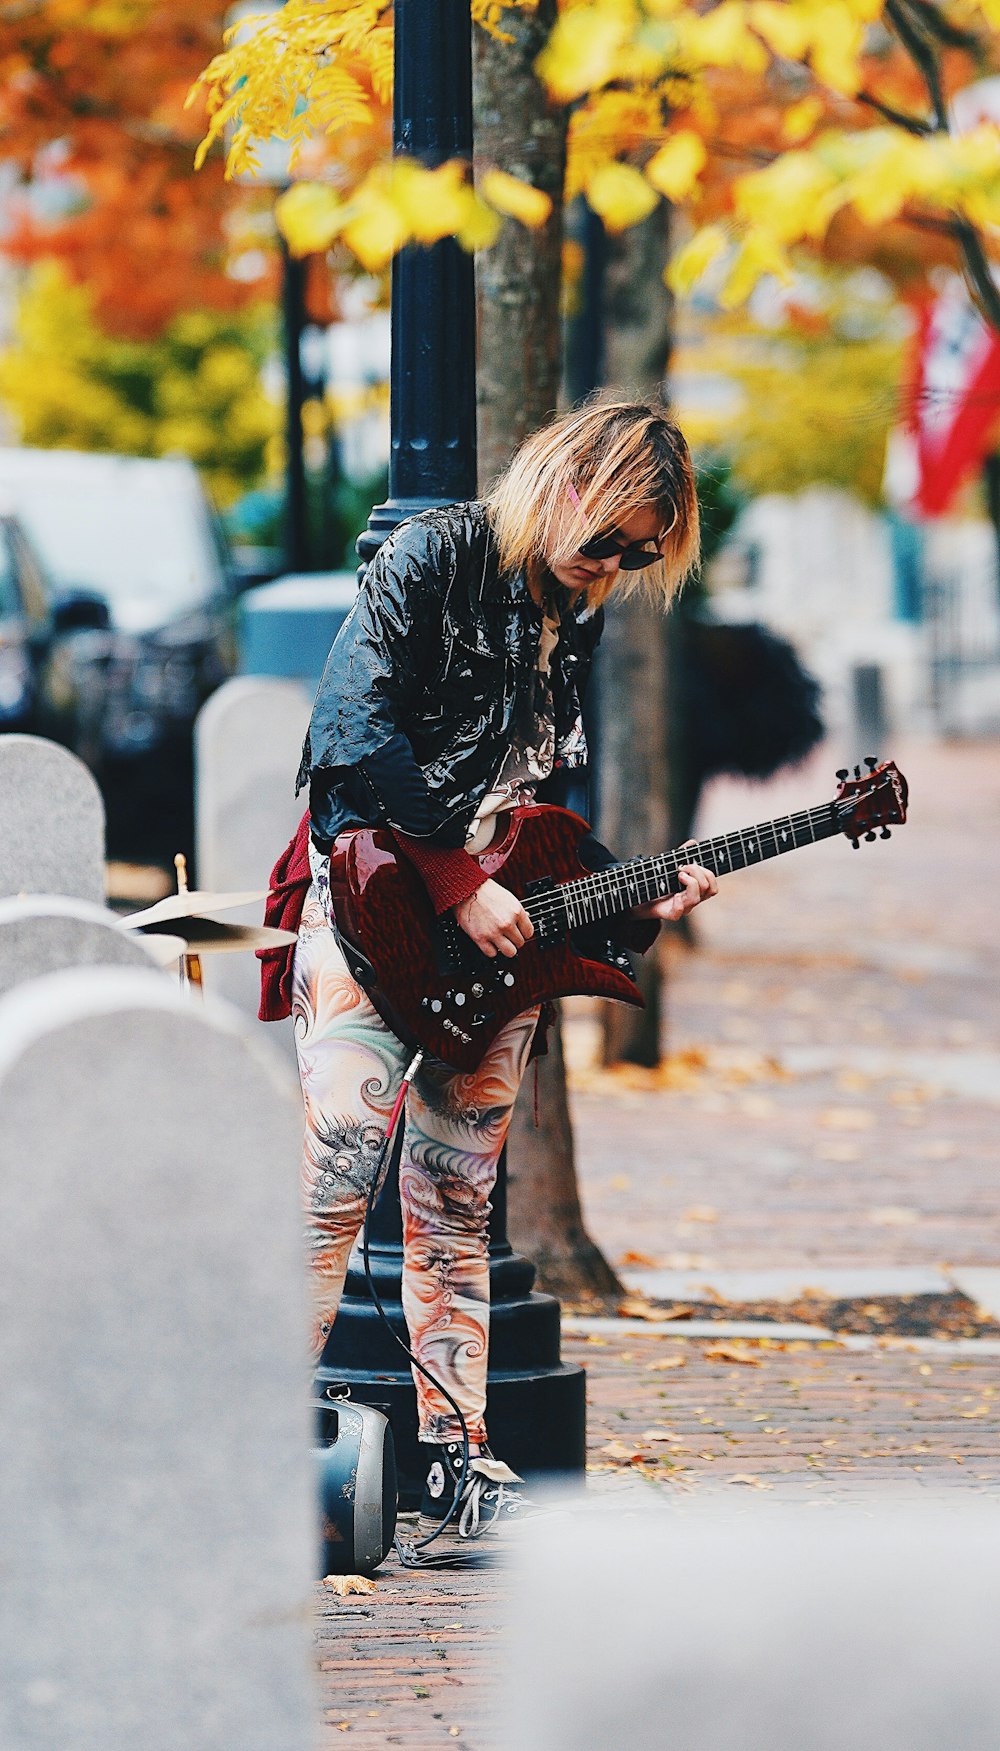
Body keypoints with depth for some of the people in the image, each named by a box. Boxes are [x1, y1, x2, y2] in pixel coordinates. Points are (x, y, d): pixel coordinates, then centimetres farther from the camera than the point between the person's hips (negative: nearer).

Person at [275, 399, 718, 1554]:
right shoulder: (431, 560, -7)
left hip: (501, 928, 7)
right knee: (338, 1169, -15)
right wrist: (459, 885, -17)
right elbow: (354, 733, -16)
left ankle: (454, 1461, 11)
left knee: (456, 1211, 8)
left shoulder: (574, 619, 15)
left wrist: (636, 899, 7)